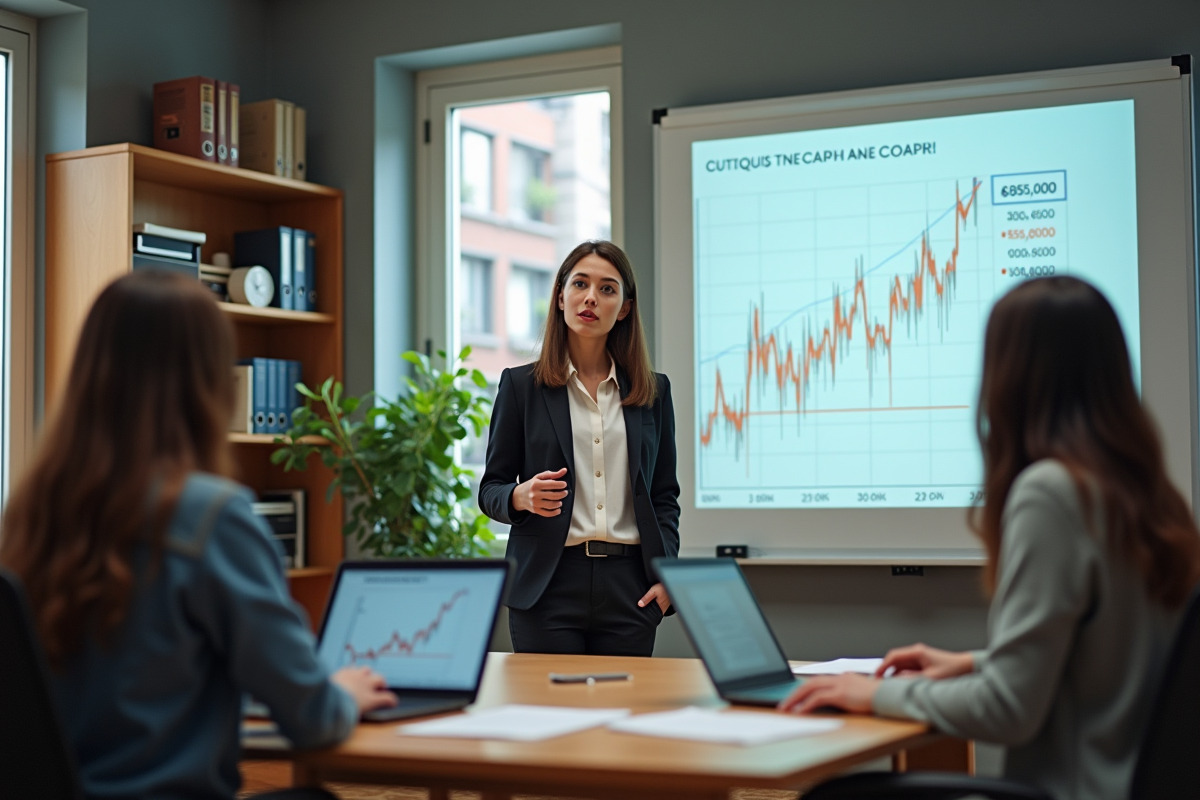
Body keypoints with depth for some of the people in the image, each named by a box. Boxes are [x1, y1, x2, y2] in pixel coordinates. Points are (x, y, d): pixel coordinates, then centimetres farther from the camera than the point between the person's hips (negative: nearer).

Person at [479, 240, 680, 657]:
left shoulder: (654, 390, 12)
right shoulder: (520, 384, 5)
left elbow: (665, 494, 14)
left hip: (629, 587, 2)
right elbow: (490, 489, 6)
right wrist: (520, 497, -16)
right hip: (548, 584, -2)